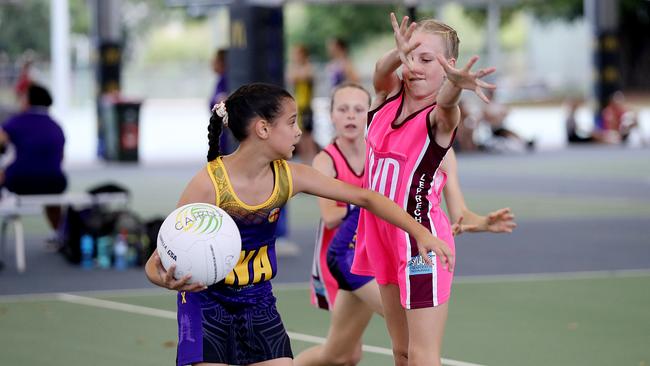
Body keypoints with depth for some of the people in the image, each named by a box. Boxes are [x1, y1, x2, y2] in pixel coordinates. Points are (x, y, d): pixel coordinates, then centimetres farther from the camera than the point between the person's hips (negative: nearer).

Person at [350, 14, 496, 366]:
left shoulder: (439, 116, -14)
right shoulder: (388, 96, 2)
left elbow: (445, 104, -38)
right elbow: (381, 70, -19)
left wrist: (455, 84, -62)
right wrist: (399, 53, -42)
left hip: (420, 237, -7)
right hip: (382, 232, 7)